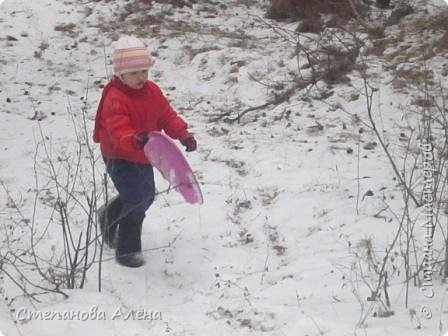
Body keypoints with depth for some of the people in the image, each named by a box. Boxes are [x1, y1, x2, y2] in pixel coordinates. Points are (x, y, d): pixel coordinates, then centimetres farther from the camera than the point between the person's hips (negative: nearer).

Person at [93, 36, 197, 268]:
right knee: (135, 201, -12)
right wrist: (135, 140, -57)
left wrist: (183, 134, -9)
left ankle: (109, 215, 48)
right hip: (120, 159, -8)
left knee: (147, 196, 24)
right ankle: (127, 251, 1)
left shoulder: (152, 91, 0)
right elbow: (118, 130, -37)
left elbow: (167, 115, 6)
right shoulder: (115, 99, -25)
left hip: (144, 156, 8)